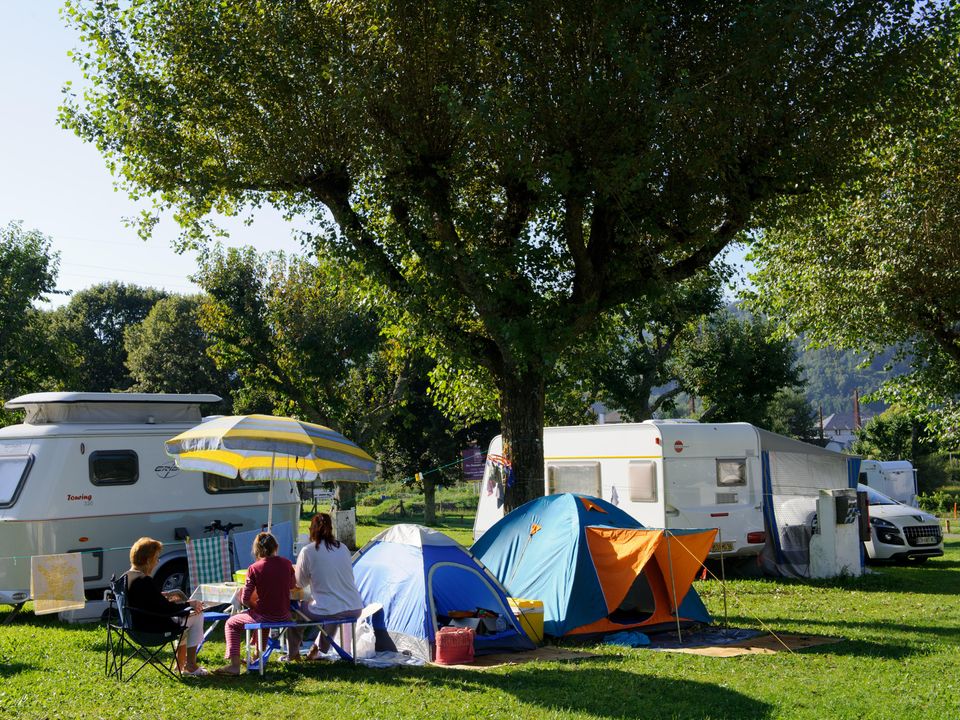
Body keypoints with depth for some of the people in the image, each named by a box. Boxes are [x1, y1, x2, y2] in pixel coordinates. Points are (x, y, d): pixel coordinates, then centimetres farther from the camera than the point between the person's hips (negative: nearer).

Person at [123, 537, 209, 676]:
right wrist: (188, 604, -10)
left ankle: (181, 664, 32)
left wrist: (165, 595, 16)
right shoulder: (145, 581, -26)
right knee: (196, 616, 3)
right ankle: (190, 664, 10)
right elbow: (166, 609, -22)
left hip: (136, 625, 10)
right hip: (152, 628, -10)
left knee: (182, 617, 30)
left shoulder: (125, 578, 3)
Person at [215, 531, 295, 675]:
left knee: (231, 623, 19)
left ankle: (234, 664, 10)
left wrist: (254, 606, 9)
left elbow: (244, 599, -10)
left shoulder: (254, 568, -14)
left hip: (264, 617, -5)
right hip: (284, 616, 5)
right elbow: (292, 585, 16)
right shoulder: (286, 564, -3)